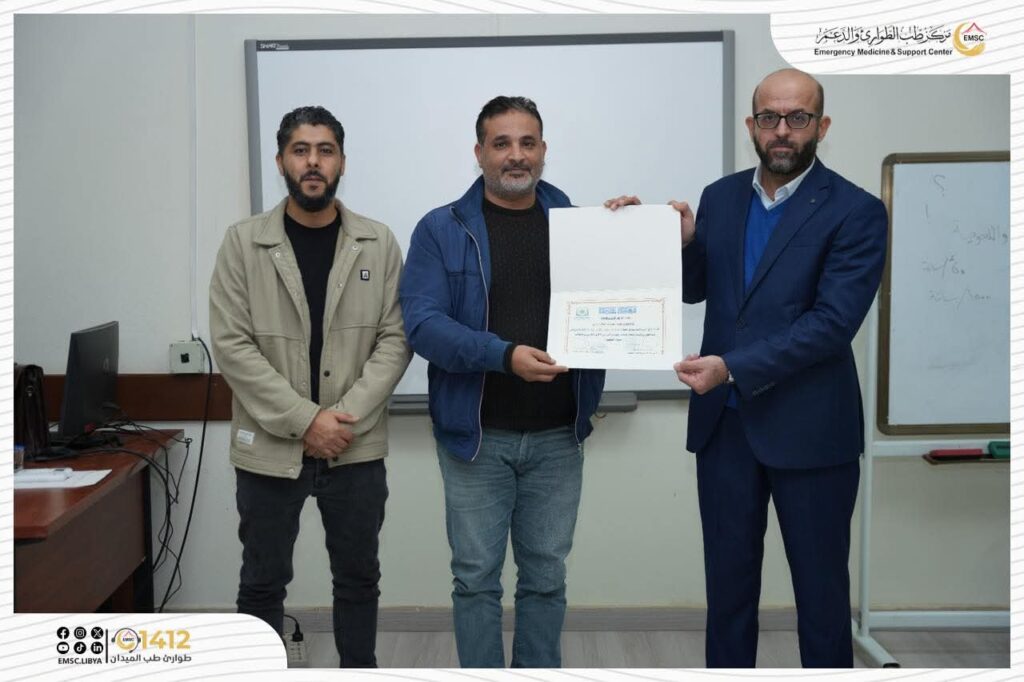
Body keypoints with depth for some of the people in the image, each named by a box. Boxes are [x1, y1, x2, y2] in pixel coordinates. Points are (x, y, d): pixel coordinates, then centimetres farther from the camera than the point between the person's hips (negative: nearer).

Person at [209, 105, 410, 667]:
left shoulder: (378, 244, 1)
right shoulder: (243, 243, -3)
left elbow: (395, 339, -2)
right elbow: (232, 346, -9)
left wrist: (347, 417, -14)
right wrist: (304, 420, -15)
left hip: (357, 448, 1)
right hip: (269, 448, -1)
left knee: (358, 577, 15)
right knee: (263, 582, 12)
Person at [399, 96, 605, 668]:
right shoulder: (441, 230, -2)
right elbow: (423, 322, -12)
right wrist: (504, 355, -25)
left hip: (557, 436, 2)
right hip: (477, 436, -2)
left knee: (546, 574, 13)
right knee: (477, 576, 7)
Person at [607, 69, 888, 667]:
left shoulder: (856, 212, -8)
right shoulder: (720, 197, 7)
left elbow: (833, 322, -17)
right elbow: (694, 289, 13)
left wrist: (732, 366, -24)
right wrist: (678, 238, -8)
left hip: (808, 428, -4)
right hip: (724, 421, 4)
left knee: (821, 588, 10)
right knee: (728, 579, 15)